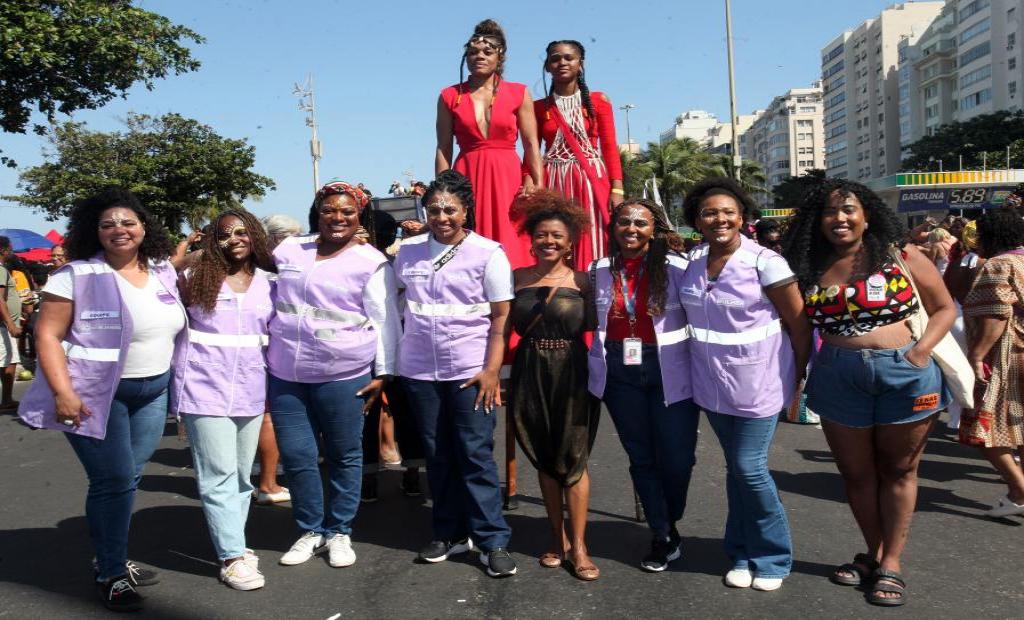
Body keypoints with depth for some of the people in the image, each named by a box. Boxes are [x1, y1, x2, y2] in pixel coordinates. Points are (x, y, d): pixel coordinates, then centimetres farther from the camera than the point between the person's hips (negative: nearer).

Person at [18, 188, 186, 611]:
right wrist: (62, 393, -19)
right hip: (95, 395, -5)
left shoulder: (163, 272, 6)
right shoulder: (76, 275, -10)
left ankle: (113, 557, 29)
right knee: (113, 480, -5)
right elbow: (48, 335, -12)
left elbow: (178, 323, 19)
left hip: (153, 392, 5)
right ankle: (110, 574, 11)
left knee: (128, 477, 12)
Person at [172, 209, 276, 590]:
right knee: (219, 474, -5)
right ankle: (232, 556, 1)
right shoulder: (197, 276, -1)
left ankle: (232, 542, 25)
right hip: (205, 389, -3)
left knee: (242, 473, 11)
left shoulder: (268, 281, 6)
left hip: (250, 391, 4)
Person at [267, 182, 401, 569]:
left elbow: (384, 321, -2)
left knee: (344, 456, 7)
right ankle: (310, 530, 25)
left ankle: (339, 532, 25)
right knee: (296, 456, 6)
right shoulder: (289, 250, 10)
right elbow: (266, 302, 19)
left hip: (343, 376, -3)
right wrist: (264, 360, 15)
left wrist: (383, 373, -7)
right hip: (286, 375, 4)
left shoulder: (370, 261, -2)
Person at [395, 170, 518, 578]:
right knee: (437, 456, 10)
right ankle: (449, 534, 23)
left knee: (476, 456, -2)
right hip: (419, 371, 4)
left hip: (471, 372, -4)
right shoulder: (408, 252, 8)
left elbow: (501, 317, -5)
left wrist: (492, 370, -13)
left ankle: (493, 541, 8)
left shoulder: (487, 253, -3)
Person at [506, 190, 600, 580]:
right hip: (531, 374, 2)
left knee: (573, 460, 1)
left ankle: (577, 545, 12)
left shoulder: (582, 280, -2)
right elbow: (510, 327, 3)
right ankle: (557, 538, 25)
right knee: (544, 459, 11)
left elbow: (593, 330, -3)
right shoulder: (518, 278, 4)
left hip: (572, 374, -2)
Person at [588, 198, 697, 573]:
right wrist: (597, 366, 7)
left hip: (670, 372, -3)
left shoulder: (676, 267, -6)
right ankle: (662, 537, 27)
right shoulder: (599, 271, 5)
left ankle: (669, 524, 31)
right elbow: (590, 322, 12)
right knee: (641, 457, 10)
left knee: (677, 457, 1)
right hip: (619, 373, 3)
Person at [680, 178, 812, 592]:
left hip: (758, 381, -5)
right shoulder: (693, 261, 2)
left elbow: (799, 323, -9)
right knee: (735, 466, 13)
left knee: (749, 467, -4)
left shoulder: (763, 261, -14)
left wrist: (799, 379, -4)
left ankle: (773, 557, 17)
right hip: (712, 382, 5)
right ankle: (743, 555, 26)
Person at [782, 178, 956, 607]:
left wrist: (922, 350, -12)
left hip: (906, 374, -2)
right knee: (856, 473, 12)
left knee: (898, 470, 11)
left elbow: (944, 307, 1)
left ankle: (891, 563, 23)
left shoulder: (901, 256, -3)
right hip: (839, 376, 2)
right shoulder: (810, 269, 2)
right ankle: (874, 553, 31)